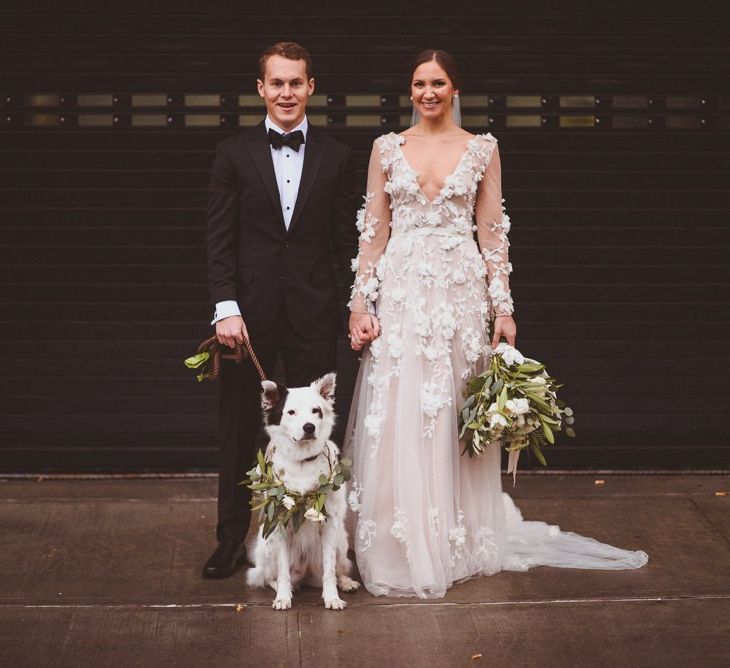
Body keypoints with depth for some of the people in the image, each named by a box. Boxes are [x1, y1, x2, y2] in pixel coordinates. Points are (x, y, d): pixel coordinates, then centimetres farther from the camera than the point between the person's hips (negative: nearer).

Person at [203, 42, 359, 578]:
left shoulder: (335, 157, 7)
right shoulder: (234, 154, 3)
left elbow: (347, 241, 7)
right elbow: (220, 241, 0)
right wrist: (226, 308, -10)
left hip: (314, 315, 1)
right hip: (250, 313, 0)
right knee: (239, 431, 7)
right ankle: (232, 541, 17)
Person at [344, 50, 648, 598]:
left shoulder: (482, 148, 5)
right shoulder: (387, 148, 6)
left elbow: (492, 231, 4)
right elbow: (374, 230, 6)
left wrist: (503, 307, -2)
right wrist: (361, 302, -1)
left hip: (461, 291, 0)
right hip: (400, 291, 0)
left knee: (454, 418, 4)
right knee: (396, 423, 0)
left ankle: (460, 542, 18)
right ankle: (401, 549, 10)